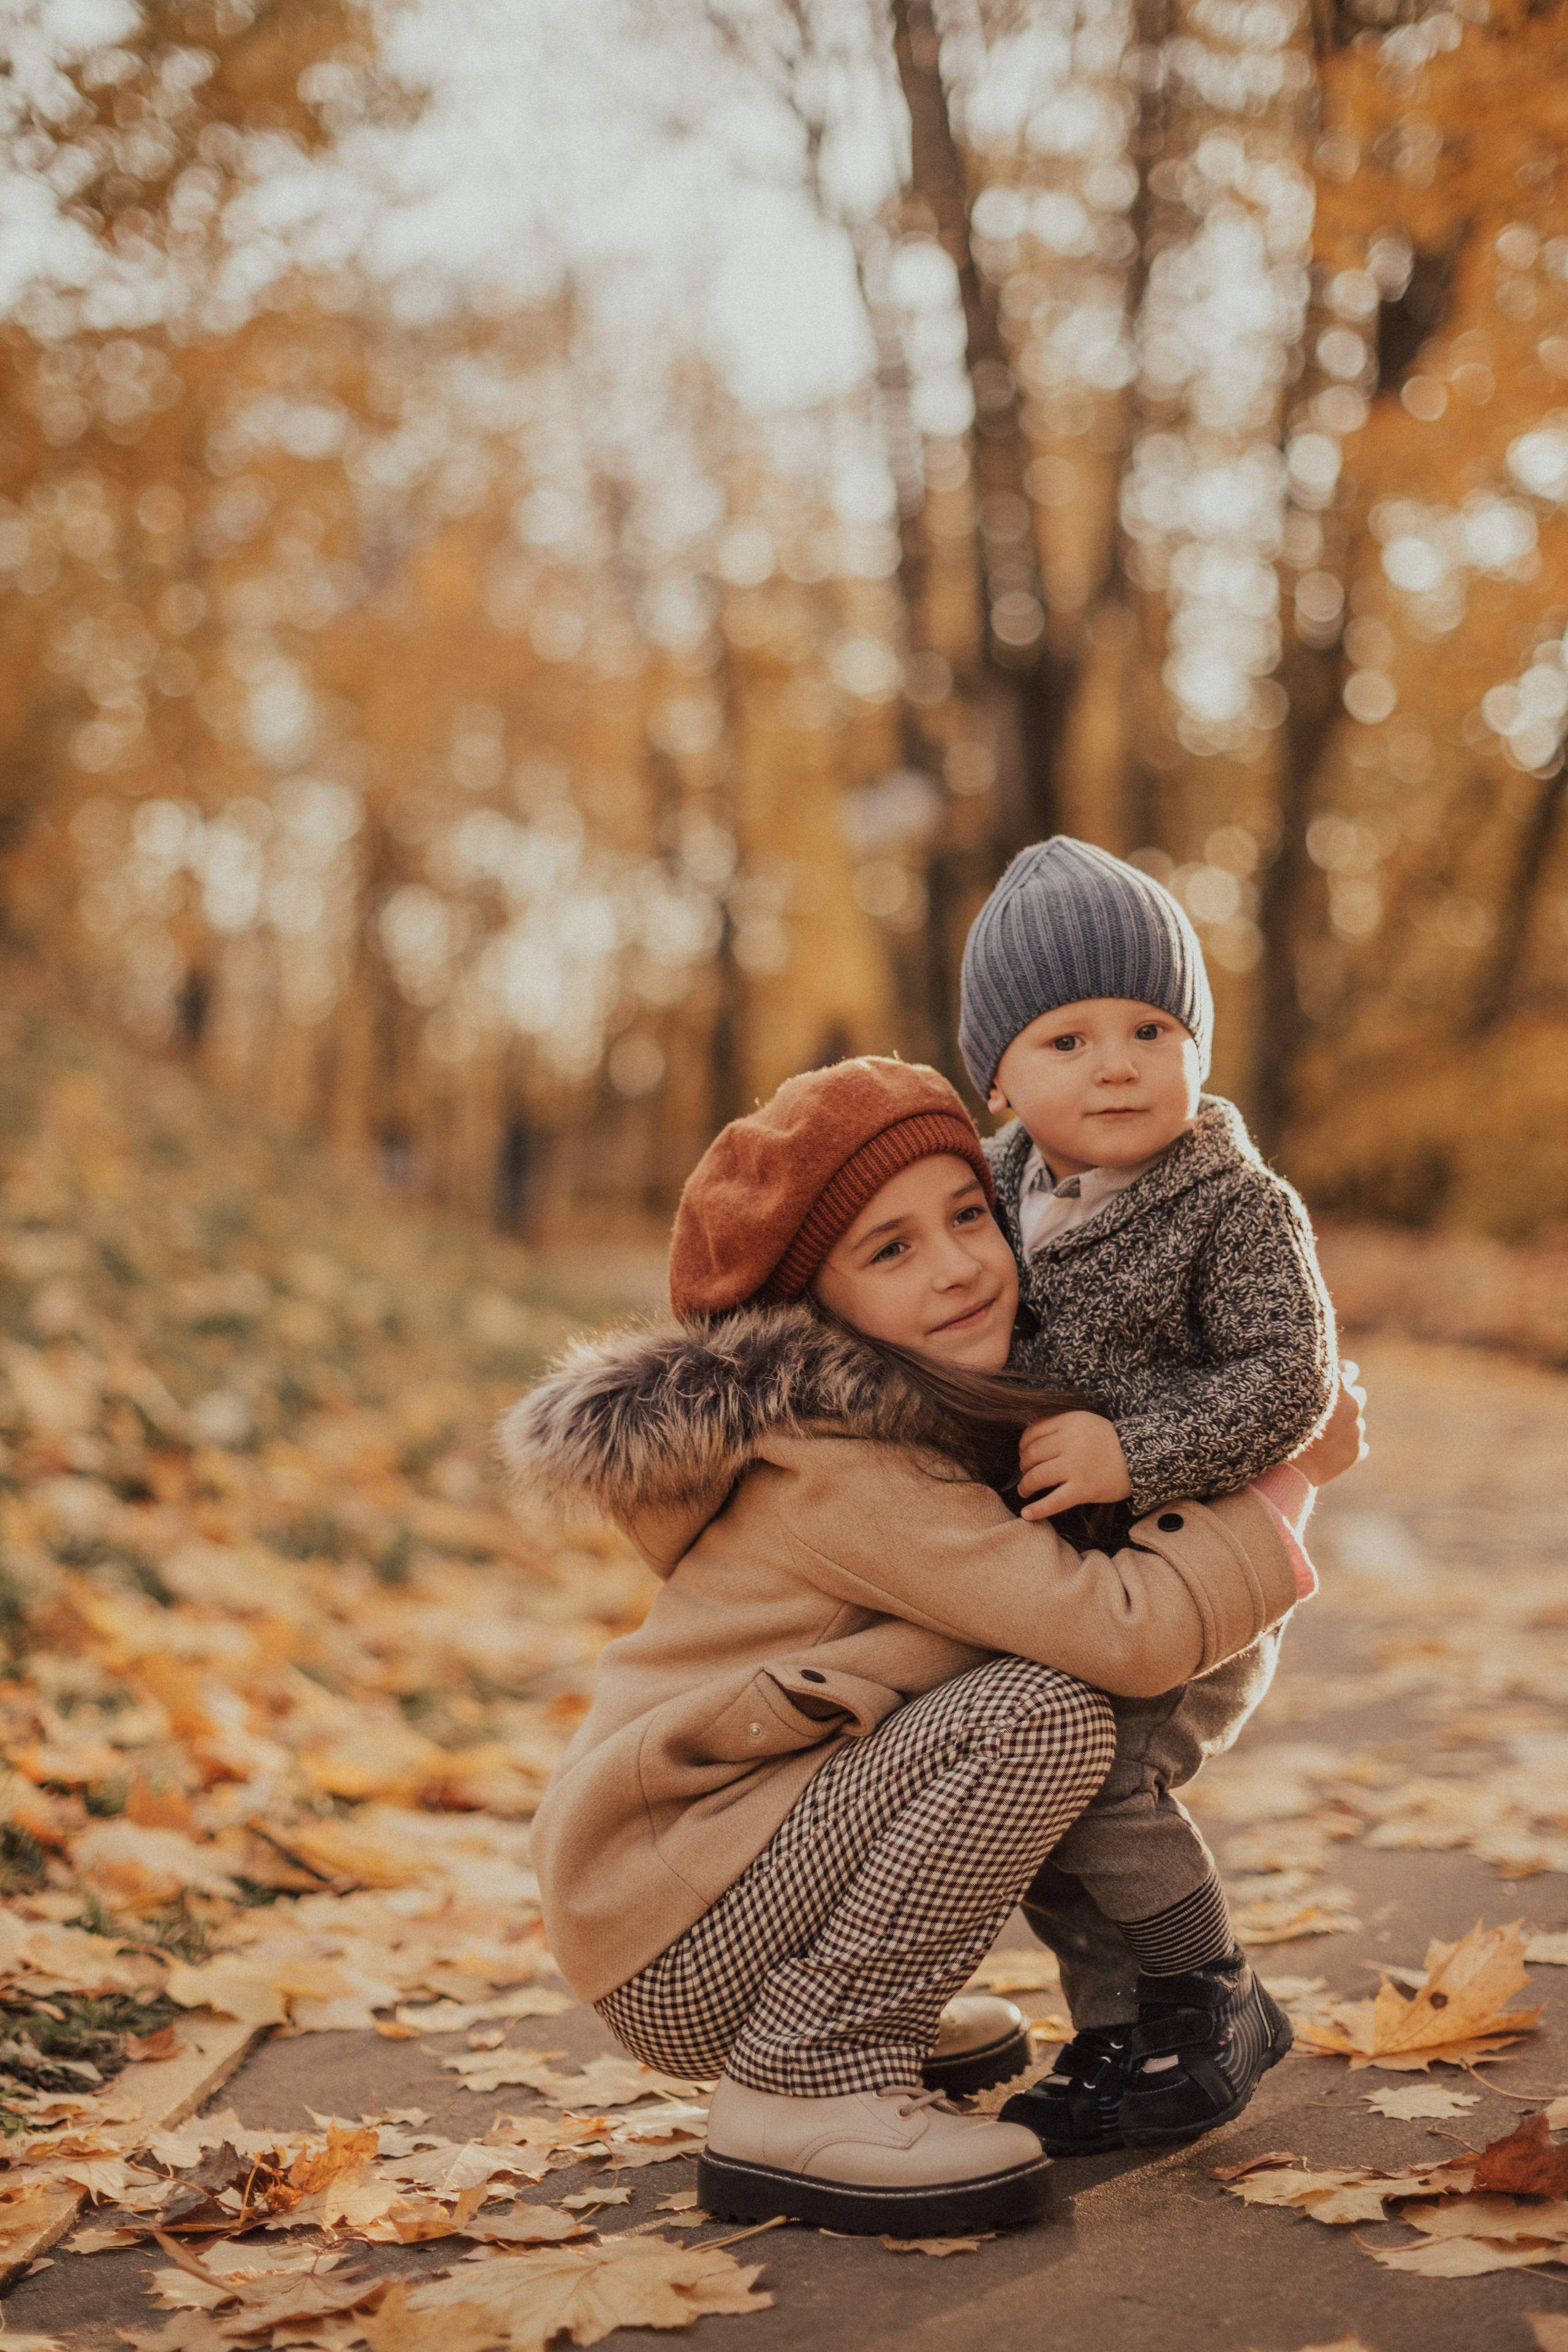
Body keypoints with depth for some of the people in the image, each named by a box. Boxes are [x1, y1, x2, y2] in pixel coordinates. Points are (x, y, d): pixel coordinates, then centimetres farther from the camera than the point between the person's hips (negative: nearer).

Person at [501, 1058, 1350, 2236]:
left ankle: (879, 2019, 14)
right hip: (676, 1950, -10)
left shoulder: (931, 1413, 7)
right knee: (1044, 1713, -23)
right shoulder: (842, 1475, -23)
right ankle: (800, 2095, -15)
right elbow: (1124, 1633, -27)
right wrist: (1276, 1510, -11)